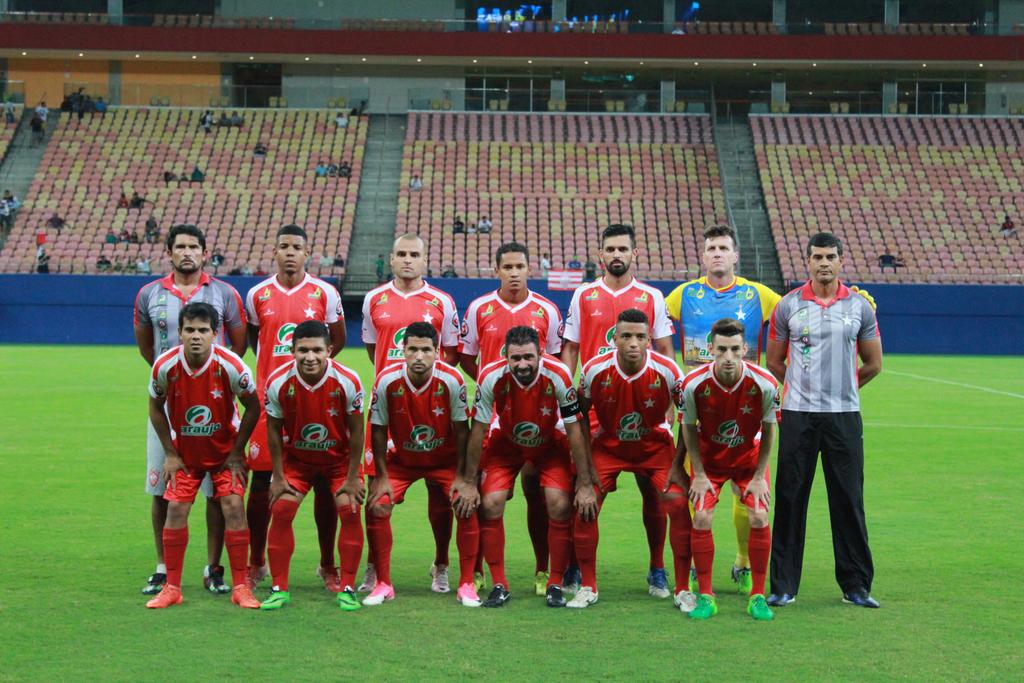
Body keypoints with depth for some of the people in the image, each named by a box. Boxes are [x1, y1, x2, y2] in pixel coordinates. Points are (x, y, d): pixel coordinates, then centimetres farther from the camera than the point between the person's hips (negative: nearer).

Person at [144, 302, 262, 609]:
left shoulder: (231, 366, -24)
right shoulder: (165, 366, -20)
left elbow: (253, 407, -9)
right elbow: (155, 408, -2)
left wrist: (236, 452, -8)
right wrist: (170, 454, -3)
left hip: (225, 448, -1)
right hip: (184, 451, 1)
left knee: (233, 506, -11)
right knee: (176, 508, -7)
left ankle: (240, 587, -2)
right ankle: (172, 588, 4)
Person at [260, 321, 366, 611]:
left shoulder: (347, 381, -25)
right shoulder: (278, 382, -22)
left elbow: (356, 431, -13)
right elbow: (274, 430, -8)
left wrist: (352, 477, -10)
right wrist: (278, 477, -6)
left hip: (339, 457, -1)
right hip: (296, 458, 1)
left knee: (350, 510, -14)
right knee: (281, 510, -11)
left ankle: (347, 589, -1)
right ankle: (279, 589, 1)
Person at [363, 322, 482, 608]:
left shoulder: (452, 380, -24)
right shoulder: (387, 380, -22)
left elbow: (461, 430, -14)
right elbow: (378, 430, -10)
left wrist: (464, 478, -14)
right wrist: (381, 476, -11)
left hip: (445, 459, -1)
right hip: (400, 459, 1)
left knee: (467, 506, -19)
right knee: (376, 506, -16)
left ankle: (466, 584, -3)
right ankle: (383, 584, 0)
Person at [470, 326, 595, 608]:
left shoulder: (558, 375, -31)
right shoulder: (491, 377, -30)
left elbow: (574, 430, -20)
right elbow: (478, 429, -18)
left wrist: (585, 484, -17)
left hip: (550, 443, 0)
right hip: (505, 442, 1)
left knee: (560, 505, -16)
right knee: (490, 504, -14)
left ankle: (555, 584, 0)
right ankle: (499, 585, 0)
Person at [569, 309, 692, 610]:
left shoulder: (667, 370, -22)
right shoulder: (595, 370, -20)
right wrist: (585, 466, -7)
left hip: (656, 446, -1)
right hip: (608, 446, 1)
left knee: (679, 504, -17)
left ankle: (683, 589, -1)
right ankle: (587, 587, 4)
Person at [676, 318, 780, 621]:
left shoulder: (765, 384, -26)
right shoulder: (694, 384, -26)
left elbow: (768, 431, -9)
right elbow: (689, 429, -8)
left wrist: (759, 477, -8)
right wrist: (699, 475, -7)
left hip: (749, 459, 0)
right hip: (708, 459, 0)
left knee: (759, 519, -14)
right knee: (701, 519, -14)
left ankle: (757, 596, 2)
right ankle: (705, 596, 0)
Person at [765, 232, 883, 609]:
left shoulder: (860, 306, 6)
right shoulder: (788, 306, 4)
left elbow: (872, 364, 15)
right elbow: (774, 362, 13)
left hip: (844, 415, 1)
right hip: (798, 414, 0)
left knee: (849, 500, 2)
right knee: (790, 497, 0)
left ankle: (856, 585, 11)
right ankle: (783, 585, 6)